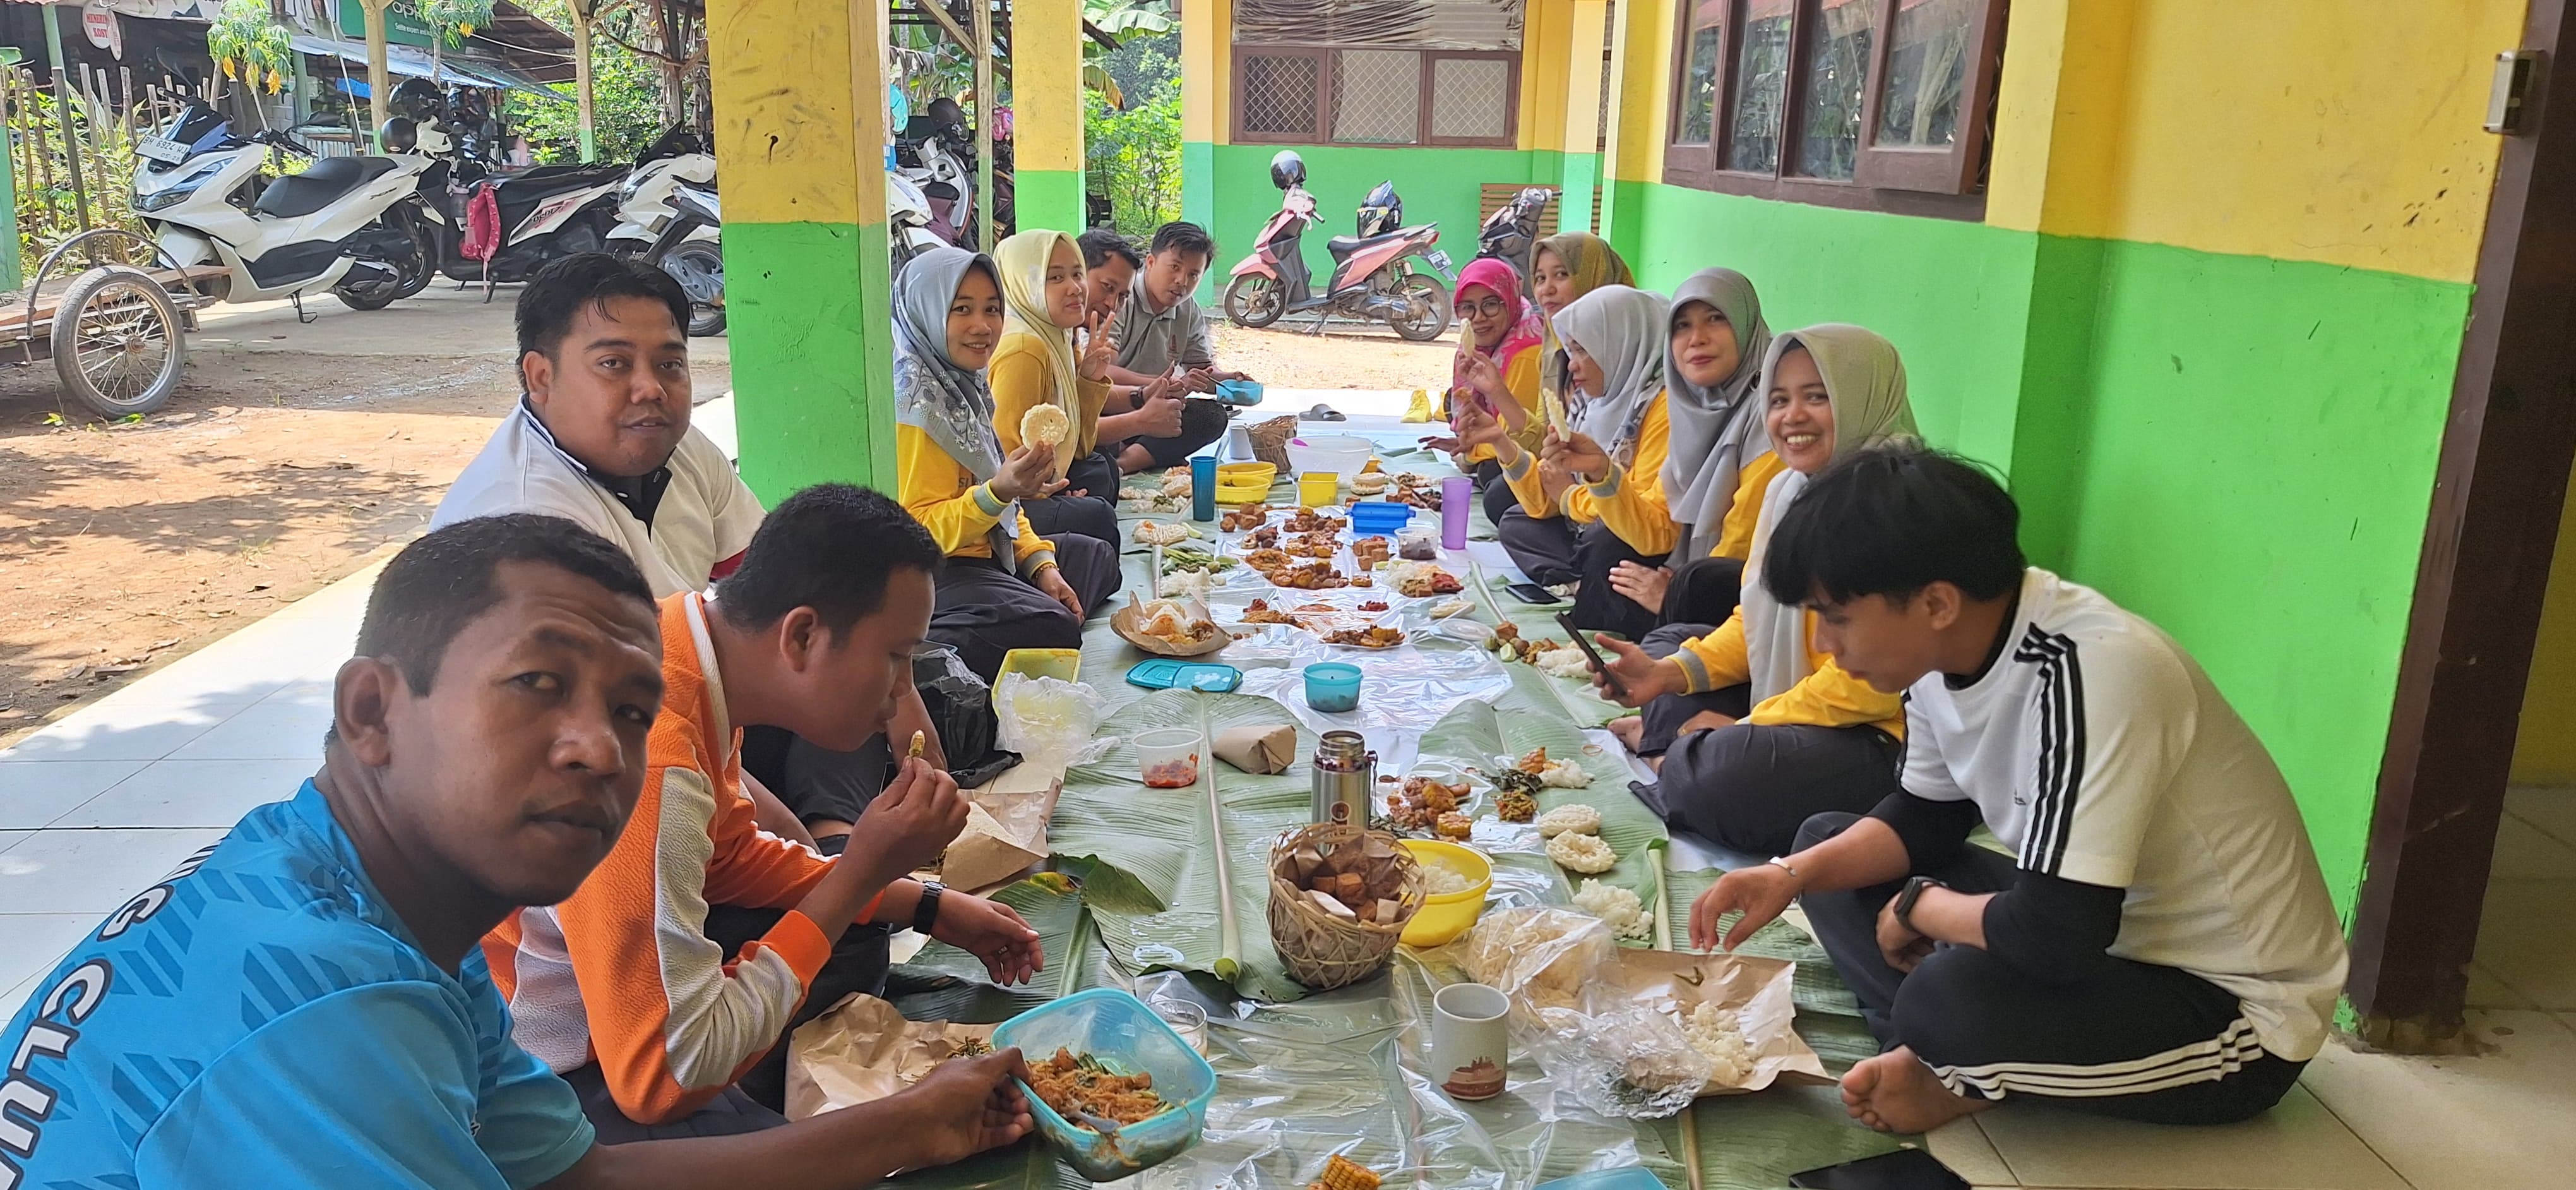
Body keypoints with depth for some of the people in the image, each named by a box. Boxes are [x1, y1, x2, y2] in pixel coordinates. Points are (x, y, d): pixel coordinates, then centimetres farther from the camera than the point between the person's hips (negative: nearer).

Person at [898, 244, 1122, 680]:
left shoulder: (964, 384, 12)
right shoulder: (915, 403, -17)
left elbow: (1004, 504, 18)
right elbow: (922, 530, -20)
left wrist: (1041, 564, 6)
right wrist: (998, 492, -34)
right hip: (937, 570, -11)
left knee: (1099, 556, 26)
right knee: (1055, 628, -30)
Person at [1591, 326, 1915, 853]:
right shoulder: (1788, 488, 8)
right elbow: (1755, 620, 13)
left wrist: (1747, 727, -16)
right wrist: (1670, 673, -4)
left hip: (1887, 736, -9)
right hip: (1788, 701, 9)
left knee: (1728, 768, -31)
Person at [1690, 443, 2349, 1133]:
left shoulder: (2088, 673, -32)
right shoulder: (1947, 648, -7)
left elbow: (2057, 937, -36)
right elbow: (1925, 818, 9)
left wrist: (1917, 906, -16)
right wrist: (1793, 875, -8)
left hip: (2240, 1005, -8)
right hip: (2103, 930, 8)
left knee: (1948, 998, -34)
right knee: (1827, 842, 7)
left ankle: (1963, 1082, 0)